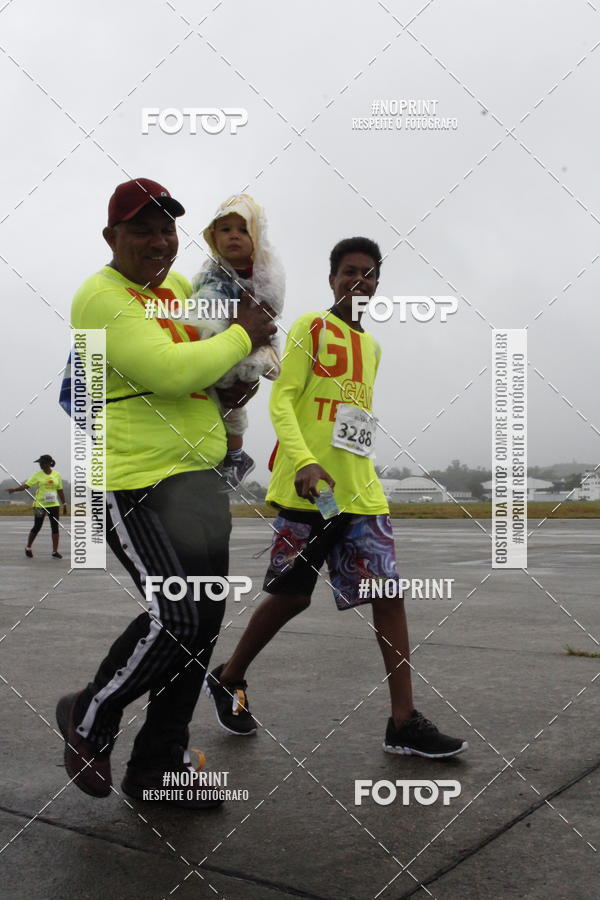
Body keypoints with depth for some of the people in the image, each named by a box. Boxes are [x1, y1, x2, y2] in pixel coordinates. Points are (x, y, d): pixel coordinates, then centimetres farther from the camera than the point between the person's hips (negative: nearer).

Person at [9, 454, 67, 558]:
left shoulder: (57, 475, 3)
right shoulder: (37, 475, -3)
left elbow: (60, 490, 10)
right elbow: (26, 485, -10)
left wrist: (64, 504, 10)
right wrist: (14, 489, -25)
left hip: (54, 505, 2)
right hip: (40, 505, -2)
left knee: (55, 527, -2)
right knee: (37, 527, 4)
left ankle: (55, 551, 4)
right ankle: (28, 548, 24)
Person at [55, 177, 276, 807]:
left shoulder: (179, 287, 15)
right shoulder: (103, 297, -11)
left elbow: (198, 357, 32)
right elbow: (169, 372, -23)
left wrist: (232, 386, 9)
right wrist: (242, 336, -10)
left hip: (199, 477, 9)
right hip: (137, 483, -9)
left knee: (203, 621, 9)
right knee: (172, 620, -14)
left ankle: (158, 763, 23)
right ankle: (89, 718, 16)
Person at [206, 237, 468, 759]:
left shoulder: (372, 346, 20)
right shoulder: (312, 328, -2)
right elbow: (282, 400, -12)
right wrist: (304, 462, -27)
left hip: (362, 495, 7)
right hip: (309, 489, -6)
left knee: (390, 594, -2)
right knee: (292, 595, 1)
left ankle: (404, 723, 3)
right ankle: (228, 680, 24)